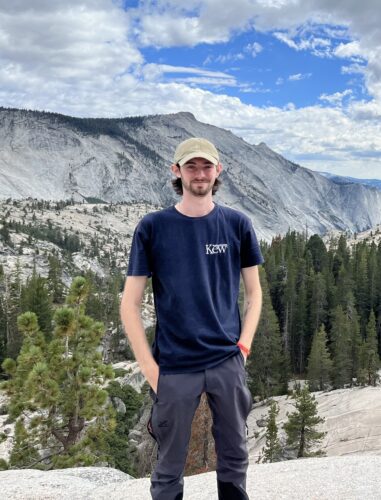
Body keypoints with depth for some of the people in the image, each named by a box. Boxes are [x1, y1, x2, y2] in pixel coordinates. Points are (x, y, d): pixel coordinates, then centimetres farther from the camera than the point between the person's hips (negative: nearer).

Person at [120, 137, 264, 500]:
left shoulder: (237, 224, 3)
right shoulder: (152, 227, -3)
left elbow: (253, 292, 10)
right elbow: (130, 304, -2)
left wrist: (243, 346, -2)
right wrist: (151, 370, -7)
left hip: (228, 362, 2)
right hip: (174, 367, -1)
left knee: (234, 458, 15)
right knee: (169, 470, 9)